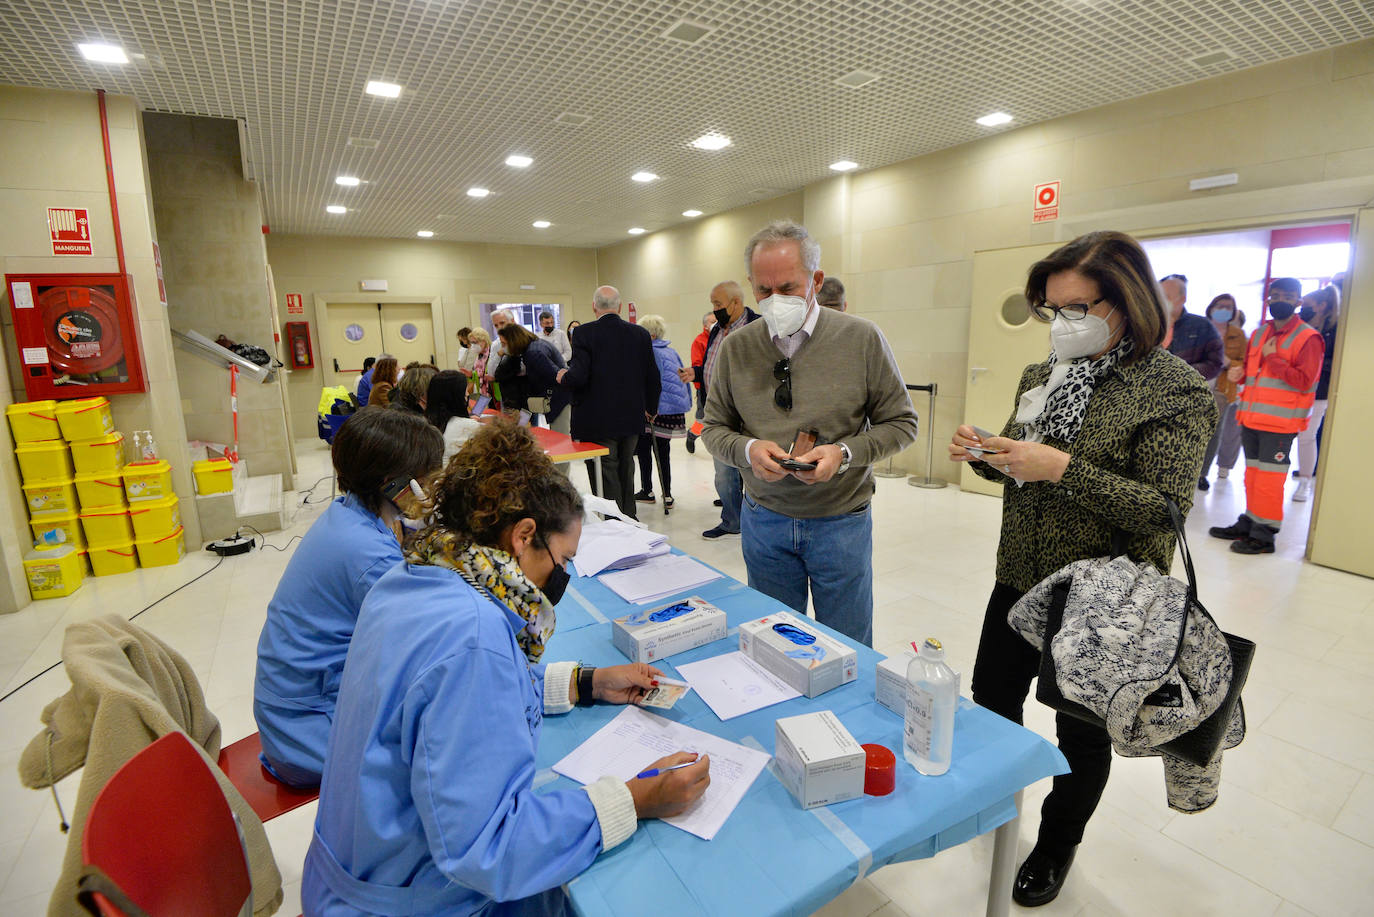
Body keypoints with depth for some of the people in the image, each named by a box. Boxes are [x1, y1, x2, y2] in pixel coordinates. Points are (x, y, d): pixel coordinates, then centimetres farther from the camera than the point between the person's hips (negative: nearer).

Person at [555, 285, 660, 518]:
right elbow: (652, 377, 4)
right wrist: (650, 407, 20)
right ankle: (629, 519, 32)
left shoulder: (585, 334, -12)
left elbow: (578, 376, -20)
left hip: (599, 420, -5)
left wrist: (563, 377, 3)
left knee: (606, 472, 5)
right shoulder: (640, 334, 1)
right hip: (631, 419, 5)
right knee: (626, 469, 20)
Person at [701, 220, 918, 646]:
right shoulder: (736, 347, -2)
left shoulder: (862, 339, -8)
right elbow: (714, 428, 5)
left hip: (841, 521, -1)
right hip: (764, 519, 2)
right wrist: (748, 449, -17)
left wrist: (844, 453, -19)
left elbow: (901, 423, -2)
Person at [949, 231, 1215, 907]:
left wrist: (1063, 467, -30)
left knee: (1082, 734, 15)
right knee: (991, 702, 19)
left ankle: (1058, 843, 41)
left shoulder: (1174, 390, -14)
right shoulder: (1043, 375, 5)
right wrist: (985, 454, -7)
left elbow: (1164, 509, -21)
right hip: (1020, 580, 6)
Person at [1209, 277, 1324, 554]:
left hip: (1280, 422, -7)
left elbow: (1304, 381, -16)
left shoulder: (1308, 338, -6)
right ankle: (1248, 524, 26)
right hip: (1252, 417, 7)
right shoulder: (1259, 333, 15)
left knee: (1269, 478, -4)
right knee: (1252, 474, 15)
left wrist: (1273, 358, -14)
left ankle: (1265, 535, 3)